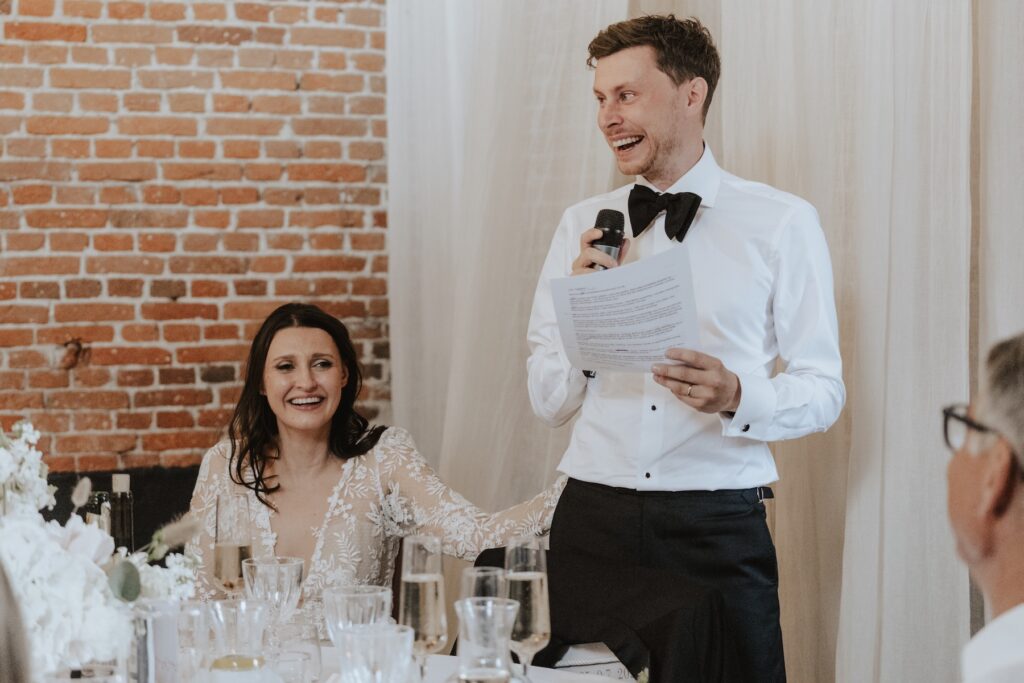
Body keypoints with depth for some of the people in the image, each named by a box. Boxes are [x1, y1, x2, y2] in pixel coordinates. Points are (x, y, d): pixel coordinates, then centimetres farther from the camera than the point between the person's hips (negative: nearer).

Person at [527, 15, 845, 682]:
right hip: (592, 518, 3)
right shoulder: (582, 226, 10)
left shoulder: (783, 223, 1)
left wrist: (736, 396, -19)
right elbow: (550, 404, 10)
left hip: (719, 525, -2)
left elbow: (824, 389, -1)